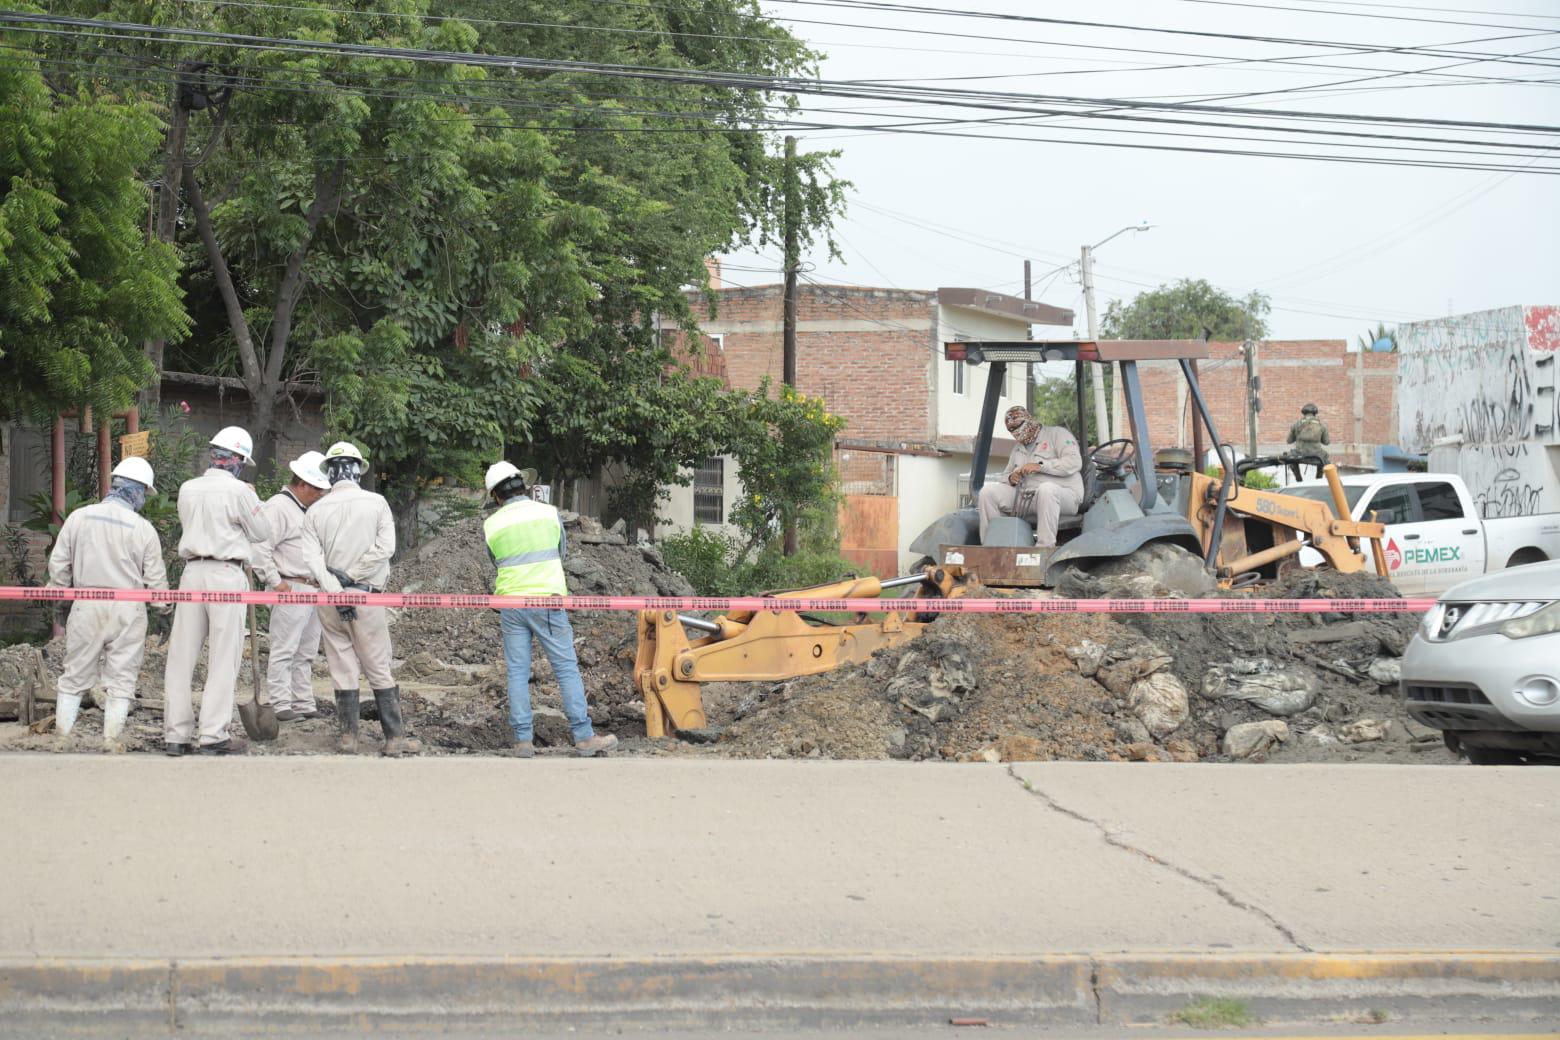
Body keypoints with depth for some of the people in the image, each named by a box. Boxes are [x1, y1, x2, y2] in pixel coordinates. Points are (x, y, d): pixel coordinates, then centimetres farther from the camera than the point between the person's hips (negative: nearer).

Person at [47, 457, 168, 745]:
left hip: (86, 605, 2)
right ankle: (111, 743, 3)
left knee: (75, 676, 11)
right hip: (127, 610, -2)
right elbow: (155, 579, 0)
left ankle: (62, 736, 10)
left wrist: (62, 592, 22)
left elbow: (58, 565, 3)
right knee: (121, 681, 5)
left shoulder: (79, 517, 0)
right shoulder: (143, 528, -5)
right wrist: (164, 605, 20)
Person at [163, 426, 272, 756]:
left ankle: (176, 735, 6)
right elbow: (262, 532, 3)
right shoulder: (238, 491, -7)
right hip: (226, 573, -5)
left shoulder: (188, 489, 9)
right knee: (223, 659, -1)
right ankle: (213, 736, -3)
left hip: (192, 571, 5)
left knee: (182, 655, 6)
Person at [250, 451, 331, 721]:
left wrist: (322, 582, 18)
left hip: (313, 590, 10)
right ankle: (281, 706, -9)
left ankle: (305, 704, 16)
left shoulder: (309, 510, 21)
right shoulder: (279, 507, -10)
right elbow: (260, 547, -18)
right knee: (283, 651, -9)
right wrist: (274, 581, -18)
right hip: (290, 589, -10)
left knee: (306, 653, 12)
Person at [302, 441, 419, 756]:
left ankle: (348, 736, 8)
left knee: (343, 668, 8)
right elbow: (385, 547, -10)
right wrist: (350, 576, -7)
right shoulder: (376, 503, -1)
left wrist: (335, 591, -12)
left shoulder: (315, 510, 3)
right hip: (368, 597, -2)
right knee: (379, 668, 3)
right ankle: (395, 737, 2)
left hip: (330, 600, 2)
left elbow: (312, 557, -7)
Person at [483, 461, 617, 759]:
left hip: (510, 603, 1)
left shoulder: (491, 525, 2)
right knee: (567, 668, 1)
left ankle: (523, 740, 2)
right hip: (546, 600, -1)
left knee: (517, 672, 5)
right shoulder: (549, 513, 1)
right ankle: (584, 737, 0)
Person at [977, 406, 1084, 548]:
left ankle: (1045, 548, -43)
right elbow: (1006, 475, 31)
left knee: (1047, 488, -42)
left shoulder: (1056, 434, 6)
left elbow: (1074, 462, -9)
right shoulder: (1018, 447, 28)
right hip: (1025, 498, 6)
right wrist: (1011, 479, 5)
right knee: (988, 491, -10)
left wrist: (1040, 466, -16)